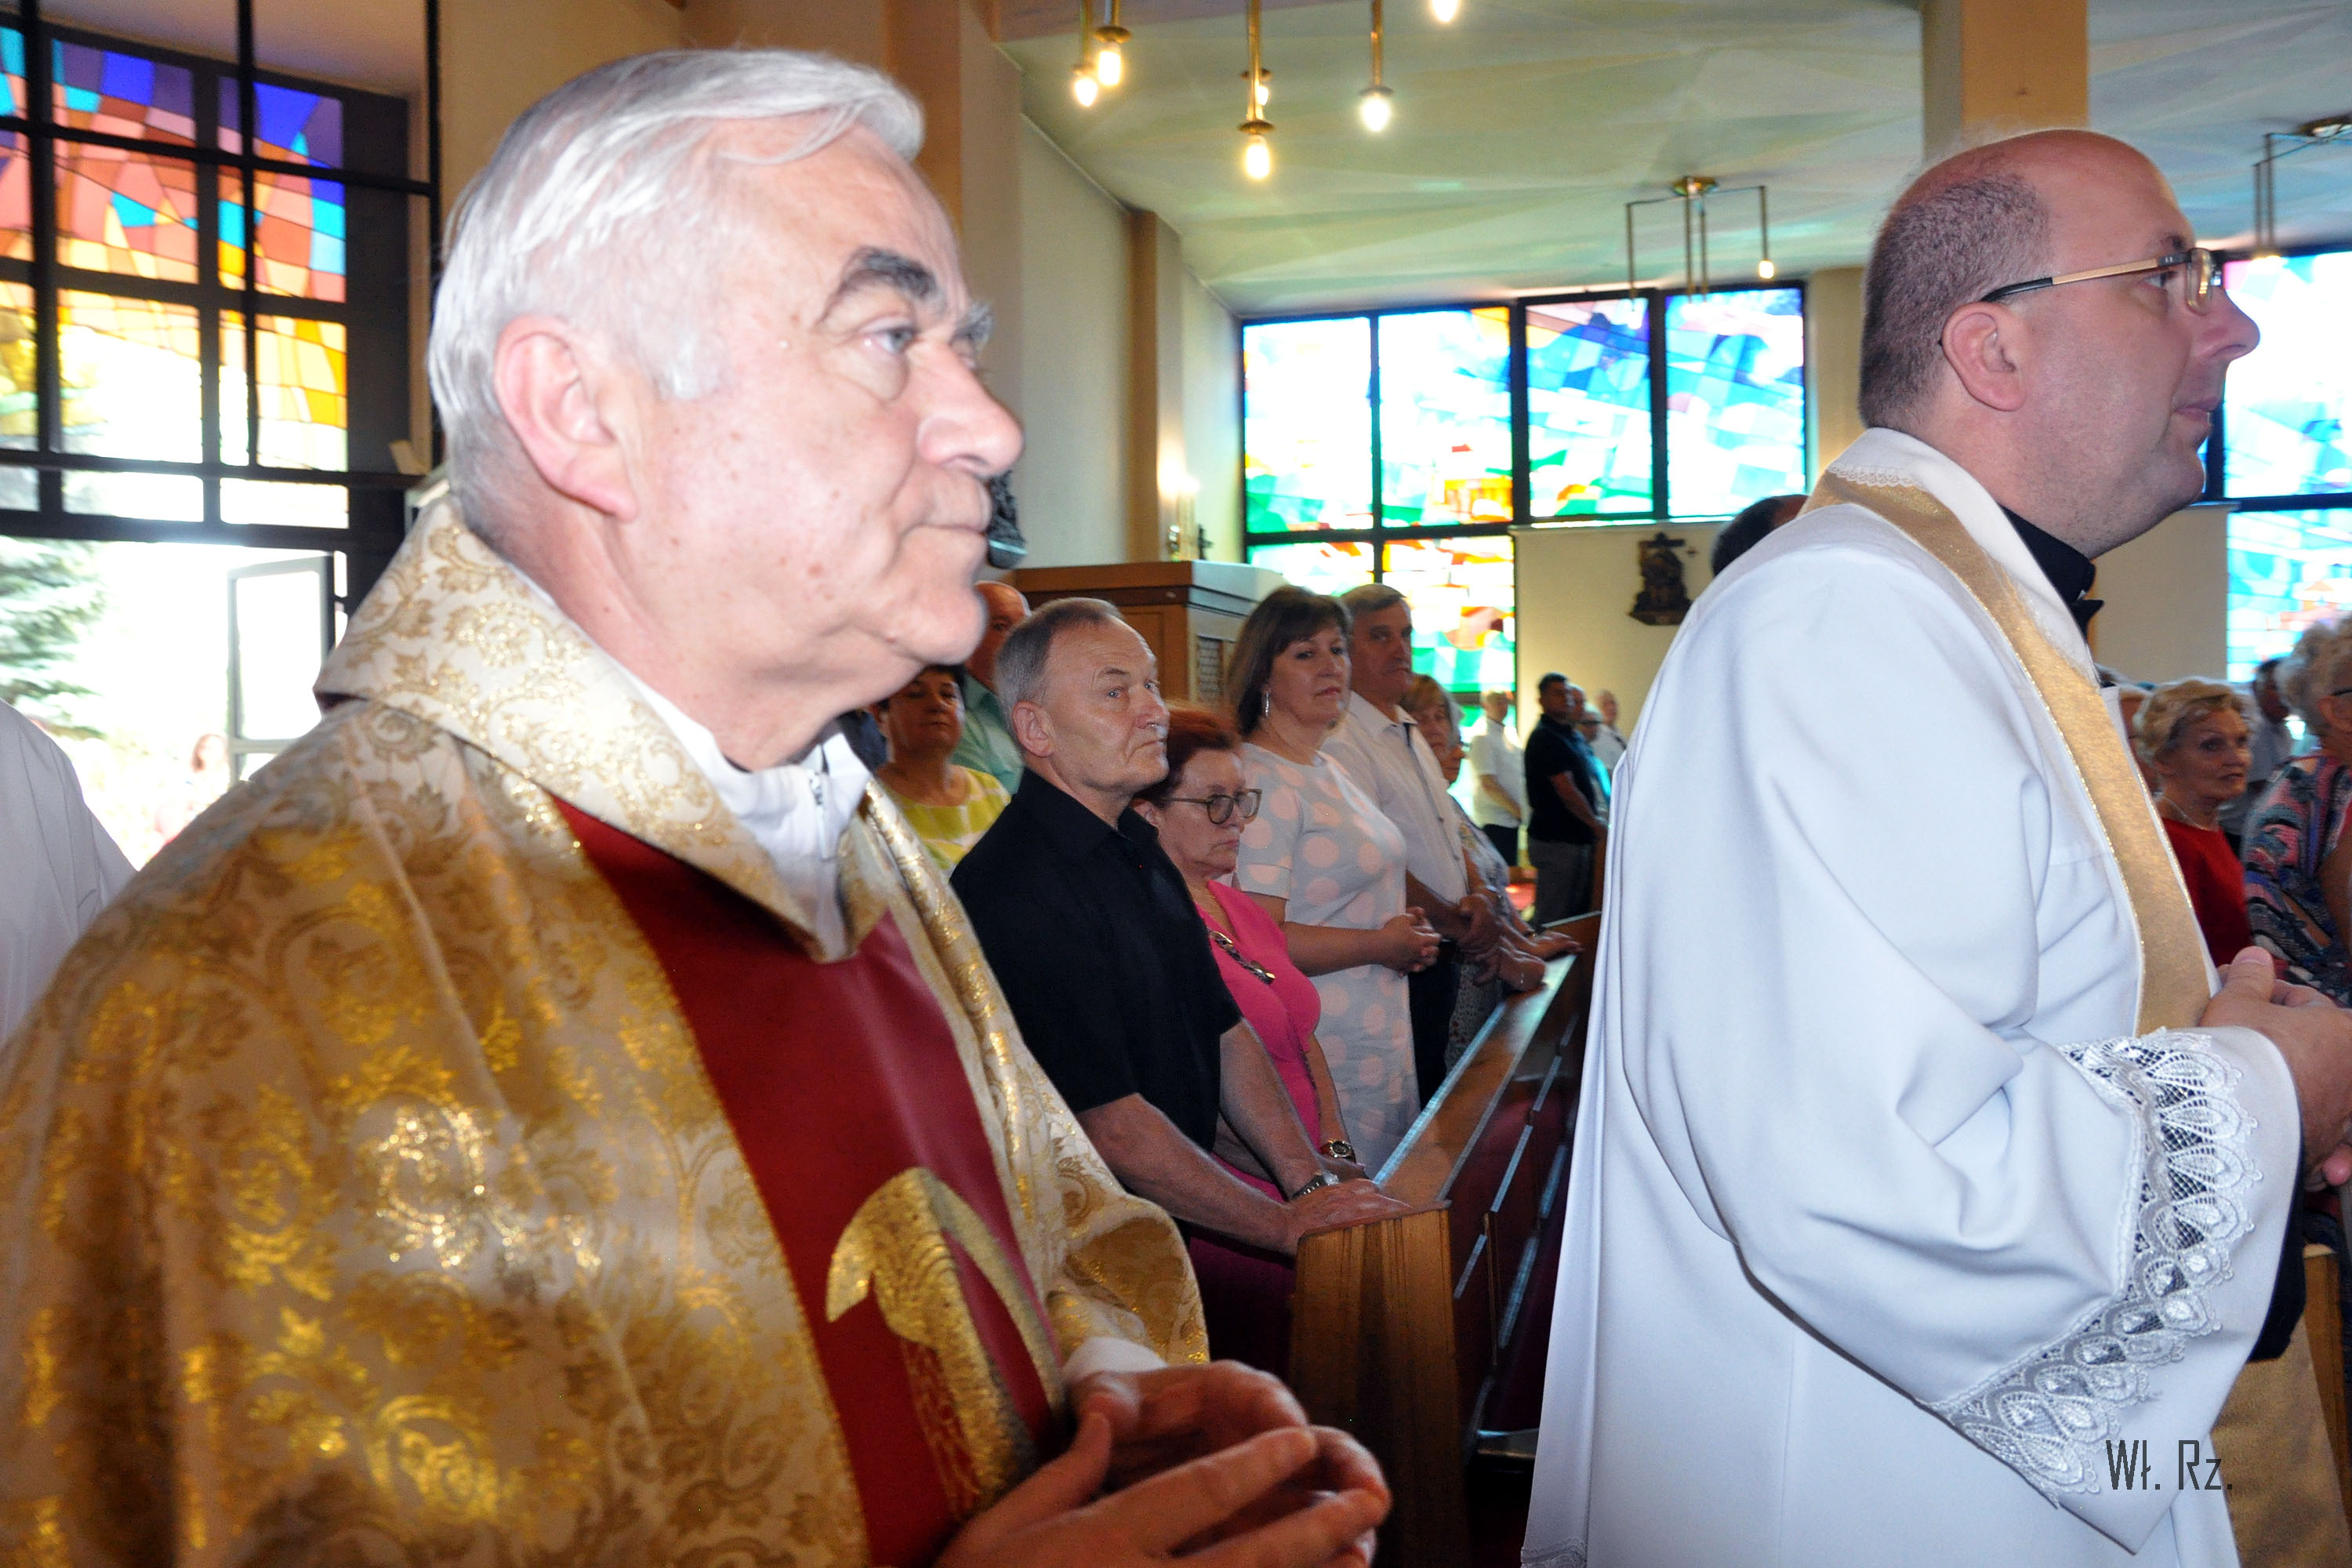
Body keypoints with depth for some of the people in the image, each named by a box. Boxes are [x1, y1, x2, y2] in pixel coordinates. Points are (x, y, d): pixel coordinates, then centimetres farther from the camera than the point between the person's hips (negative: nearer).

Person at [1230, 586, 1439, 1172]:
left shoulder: (1330, 771, 16)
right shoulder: (1260, 781, -16)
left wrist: (1407, 934, 9)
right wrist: (1380, 944, -13)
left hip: (1380, 1035, 10)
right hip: (1327, 1051, -10)